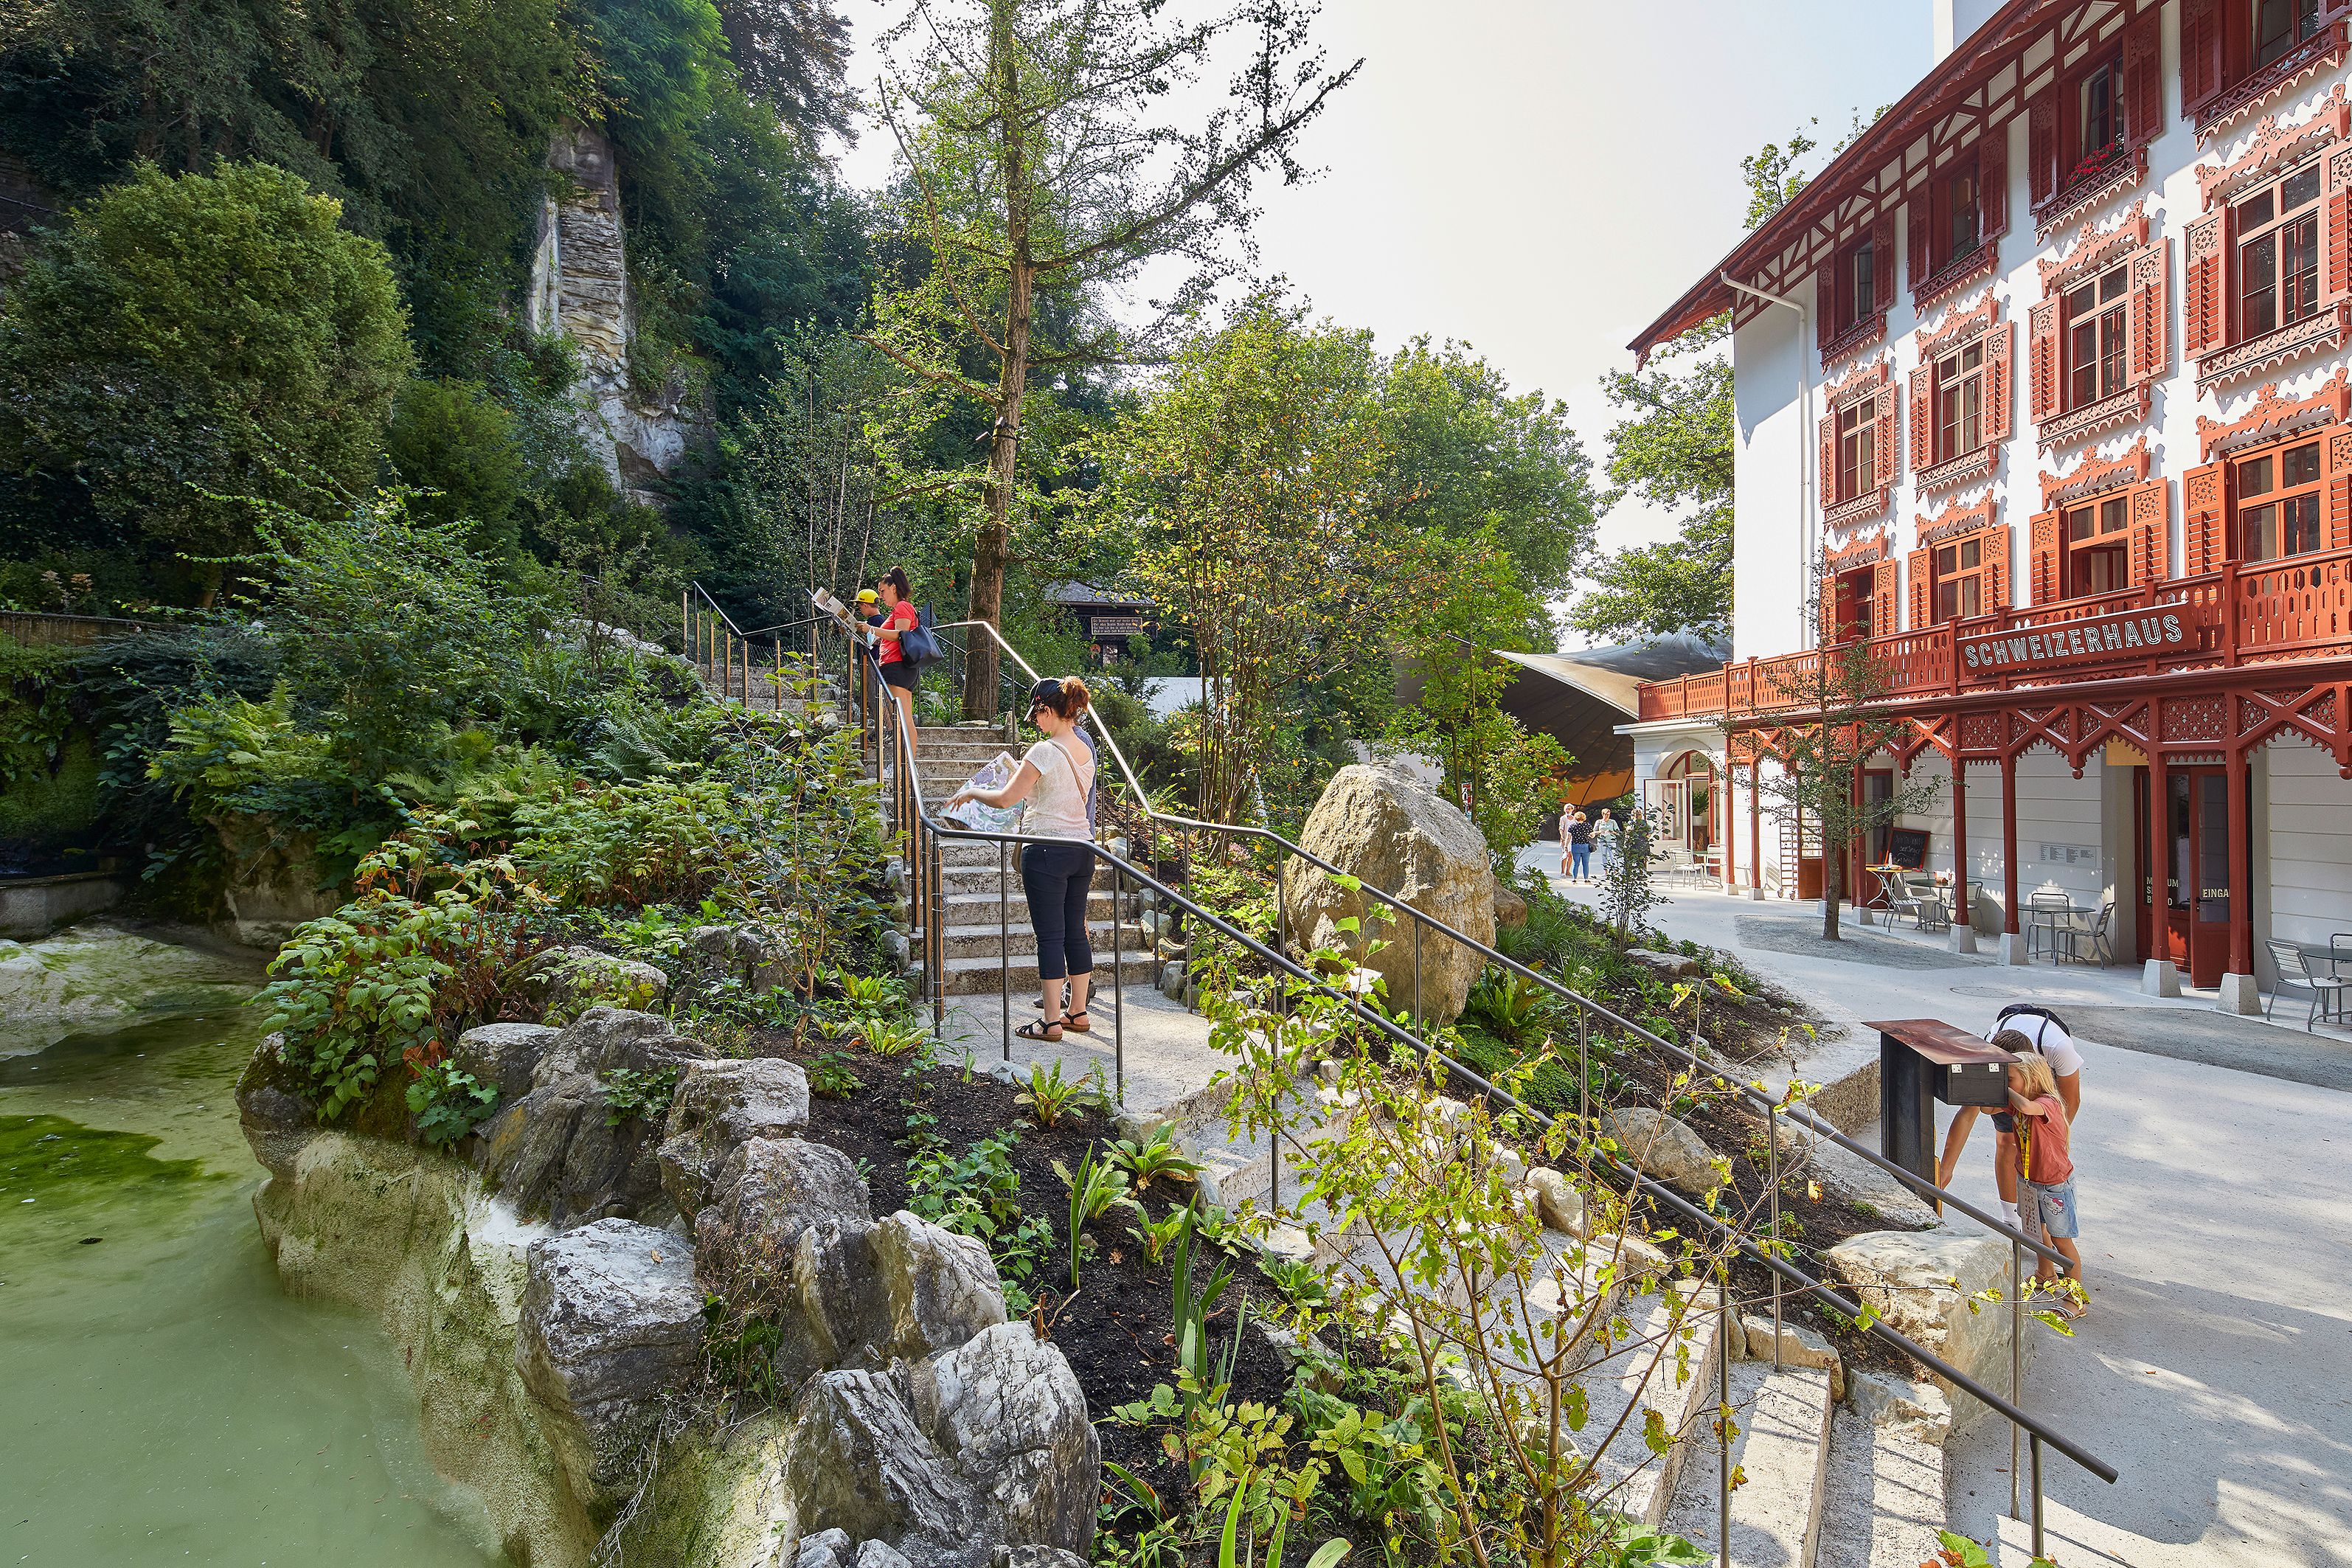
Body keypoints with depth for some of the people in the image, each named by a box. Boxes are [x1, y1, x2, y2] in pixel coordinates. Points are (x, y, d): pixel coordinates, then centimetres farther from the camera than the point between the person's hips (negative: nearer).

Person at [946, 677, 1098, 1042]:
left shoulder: (1045, 751, -15)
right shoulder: (1085, 749, 8)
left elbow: (1005, 799, -12)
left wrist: (971, 792, 5)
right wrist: (1025, 777, 29)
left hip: (1047, 850, -8)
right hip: (1082, 848, 8)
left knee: (1050, 936, -1)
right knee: (1075, 932, 14)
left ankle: (1051, 1021, 6)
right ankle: (1078, 1011, 22)